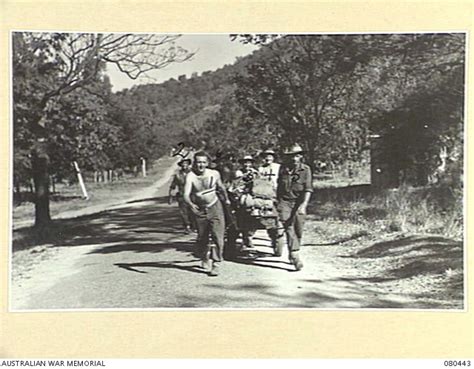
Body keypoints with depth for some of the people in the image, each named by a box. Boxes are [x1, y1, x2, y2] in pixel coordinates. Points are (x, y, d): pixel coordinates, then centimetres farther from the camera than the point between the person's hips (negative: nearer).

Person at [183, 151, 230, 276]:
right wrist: (191, 204, -49)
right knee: (202, 238, 11)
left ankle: (216, 264, -3)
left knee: (218, 237, -10)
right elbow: (186, 194, -30)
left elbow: (221, 187, 11)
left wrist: (226, 199, 26)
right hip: (199, 210, 0)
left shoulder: (214, 174, -9)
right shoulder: (190, 176, -17)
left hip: (215, 207, 0)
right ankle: (205, 258, 37)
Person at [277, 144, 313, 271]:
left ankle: (293, 254, 26)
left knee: (298, 230, 4)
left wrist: (304, 204, -23)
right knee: (289, 228, -13)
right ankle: (296, 257, -19)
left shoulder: (305, 169, -4)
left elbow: (308, 189, -12)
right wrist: (277, 200, 22)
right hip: (285, 201, 1)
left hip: (299, 203, 0)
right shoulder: (283, 168, 5)